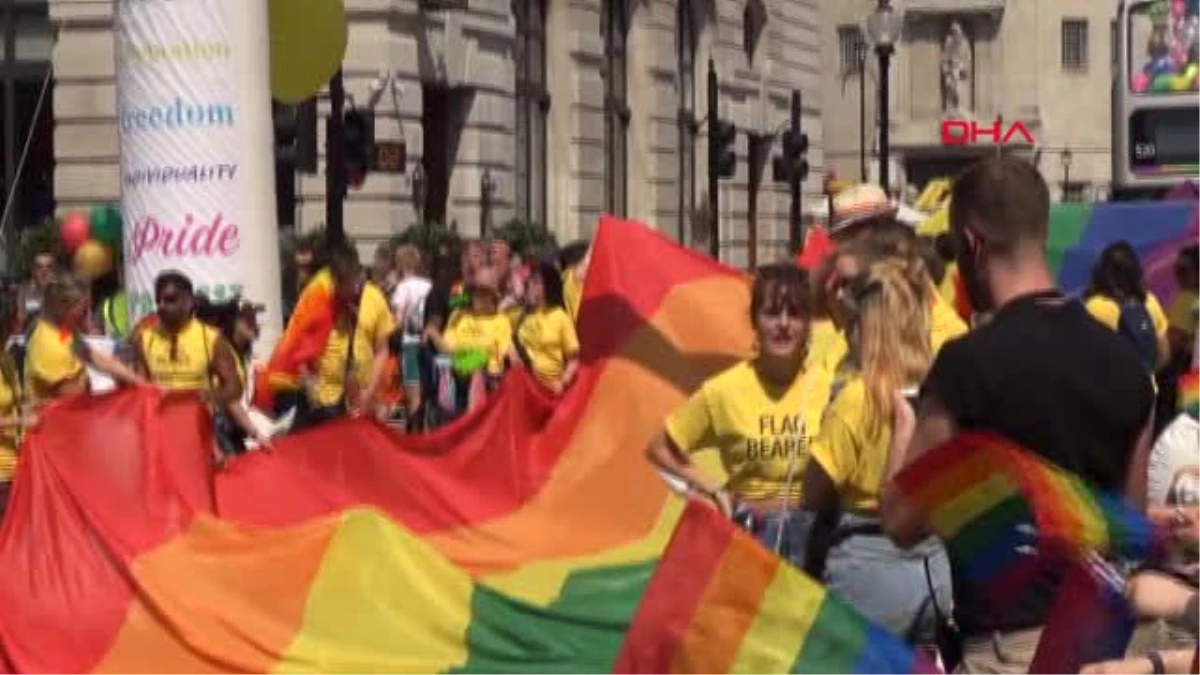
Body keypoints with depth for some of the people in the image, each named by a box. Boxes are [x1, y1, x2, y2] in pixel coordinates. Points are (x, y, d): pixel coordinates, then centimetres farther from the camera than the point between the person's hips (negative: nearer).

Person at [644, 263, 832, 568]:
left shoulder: (828, 389, -5)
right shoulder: (724, 391, -5)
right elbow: (659, 448, 6)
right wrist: (713, 489, -2)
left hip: (818, 531, 1)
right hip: (752, 532, -1)